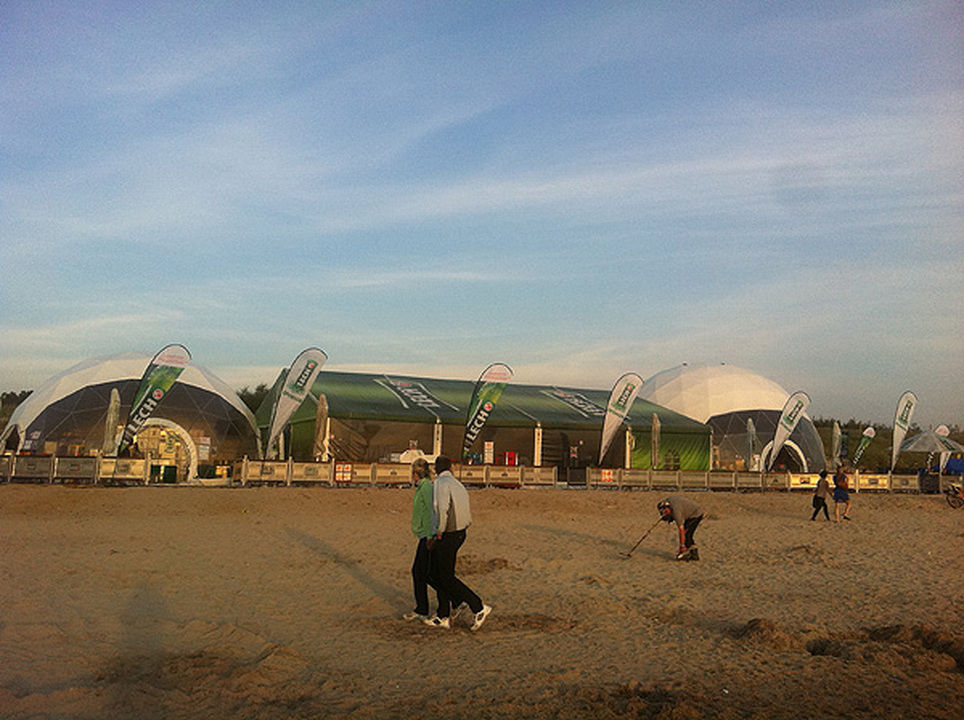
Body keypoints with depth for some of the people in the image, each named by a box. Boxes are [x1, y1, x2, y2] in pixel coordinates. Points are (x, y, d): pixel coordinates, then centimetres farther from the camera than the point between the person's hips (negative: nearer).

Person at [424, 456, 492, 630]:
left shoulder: (441, 483, -13)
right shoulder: (459, 485, 13)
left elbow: (442, 511, -25)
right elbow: (468, 518, 14)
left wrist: (437, 535, -14)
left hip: (446, 536, -9)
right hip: (459, 534, 9)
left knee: (446, 577, -2)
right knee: (439, 575, 15)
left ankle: (478, 607, -2)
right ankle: (443, 617, 18)